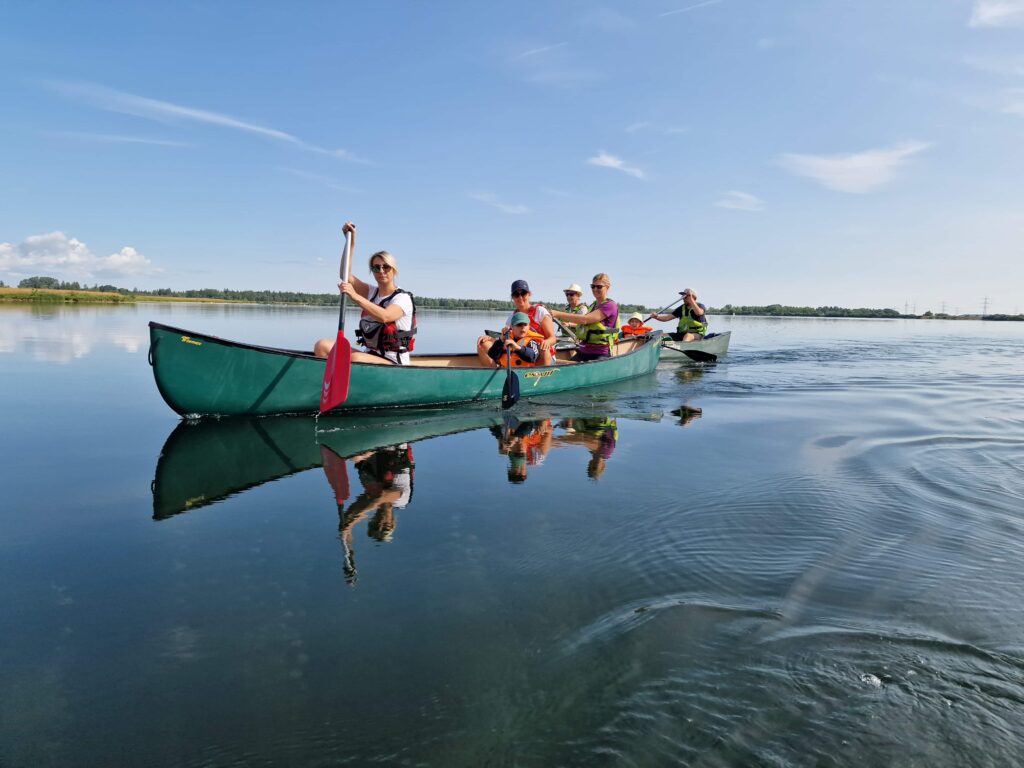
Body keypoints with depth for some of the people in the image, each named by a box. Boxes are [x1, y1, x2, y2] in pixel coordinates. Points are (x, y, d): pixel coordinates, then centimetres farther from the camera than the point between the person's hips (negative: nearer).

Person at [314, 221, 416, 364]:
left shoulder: (403, 298, -7)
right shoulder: (372, 292, 15)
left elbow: (384, 316, -28)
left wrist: (355, 296, -38)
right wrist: (351, 241, -3)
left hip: (394, 363, -7)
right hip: (369, 355, 7)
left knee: (355, 358, -36)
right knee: (322, 346, -11)